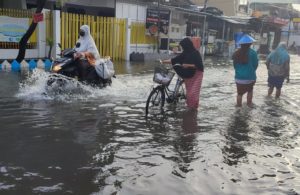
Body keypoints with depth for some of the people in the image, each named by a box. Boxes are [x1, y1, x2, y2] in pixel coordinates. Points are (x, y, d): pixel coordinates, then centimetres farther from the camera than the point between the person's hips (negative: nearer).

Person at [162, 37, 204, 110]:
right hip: (187, 76, 6)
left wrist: (188, 65, -22)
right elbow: (174, 60, 6)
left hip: (196, 75, -6)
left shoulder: (195, 53, -12)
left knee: (193, 93, -9)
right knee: (188, 92, 8)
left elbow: (199, 65, -16)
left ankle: (194, 107, 7)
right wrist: (163, 61, 1)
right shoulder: (184, 54, 4)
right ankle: (189, 106, 20)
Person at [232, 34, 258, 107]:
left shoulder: (237, 53, -1)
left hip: (239, 77, 2)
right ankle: (249, 104, 27)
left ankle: (238, 106, 16)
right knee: (250, 90, 22)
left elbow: (235, 65, 6)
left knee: (240, 93, 11)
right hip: (250, 77, -1)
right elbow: (255, 65, -4)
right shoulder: (252, 53, -11)